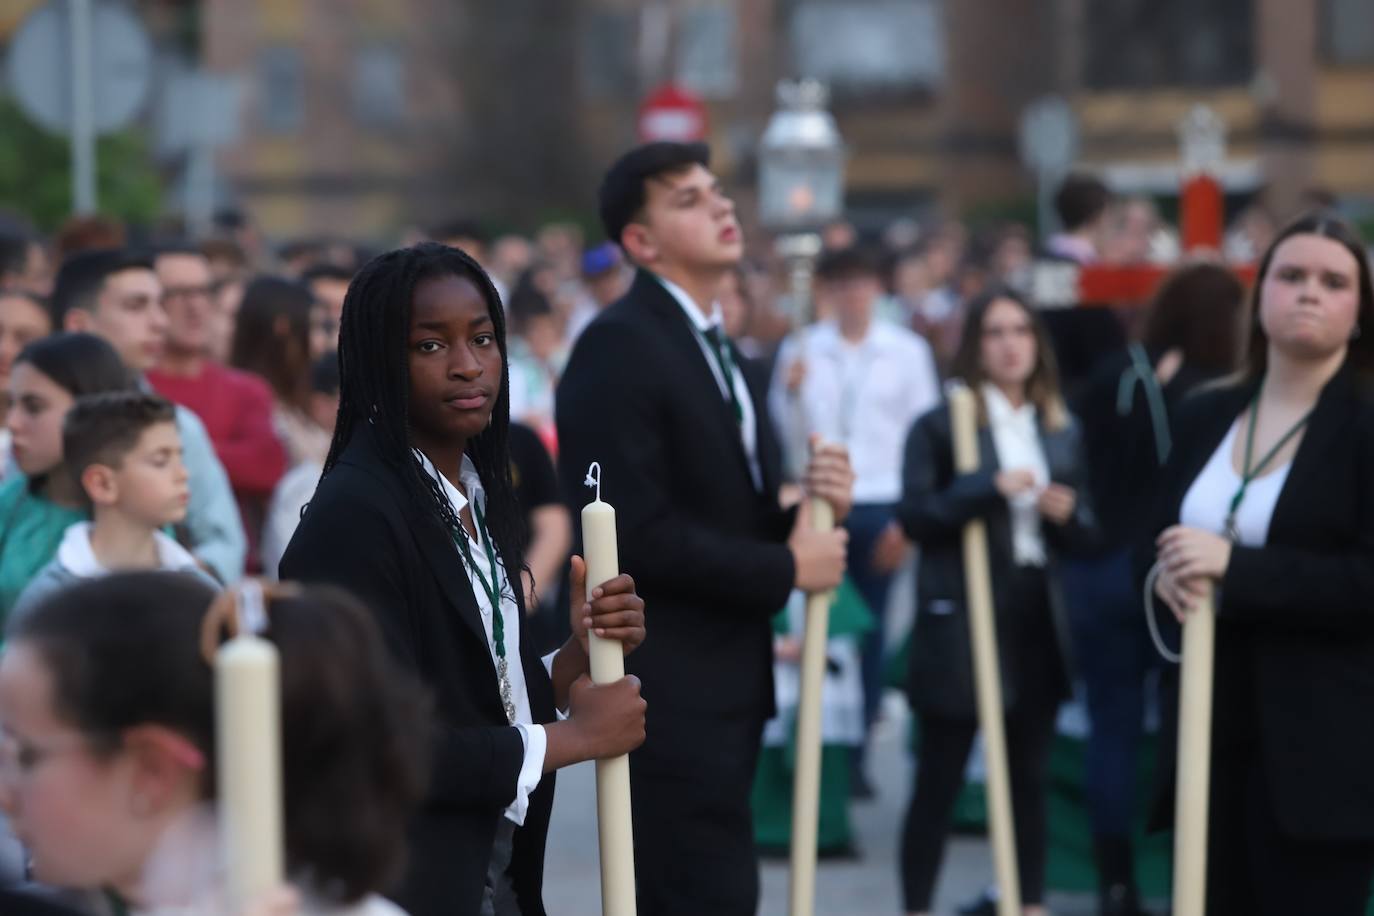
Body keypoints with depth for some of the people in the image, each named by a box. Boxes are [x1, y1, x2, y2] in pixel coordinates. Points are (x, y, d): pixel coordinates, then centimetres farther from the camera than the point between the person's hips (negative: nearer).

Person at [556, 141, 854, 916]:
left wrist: (815, 508, -2)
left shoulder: (718, 350, 19)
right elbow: (636, 533, -22)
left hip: (725, 681, 10)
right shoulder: (620, 346, -13)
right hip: (666, 688, -9)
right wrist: (786, 569, -14)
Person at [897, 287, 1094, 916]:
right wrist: (990, 486, -23)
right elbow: (913, 517, -13)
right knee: (940, 779, 0)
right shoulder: (941, 426, -4)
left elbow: (1084, 529, 14)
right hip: (962, 617, -5)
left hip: (1037, 617, 5)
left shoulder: (1061, 432, 12)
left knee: (1029, 775, 12)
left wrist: (1067, 514, -9)